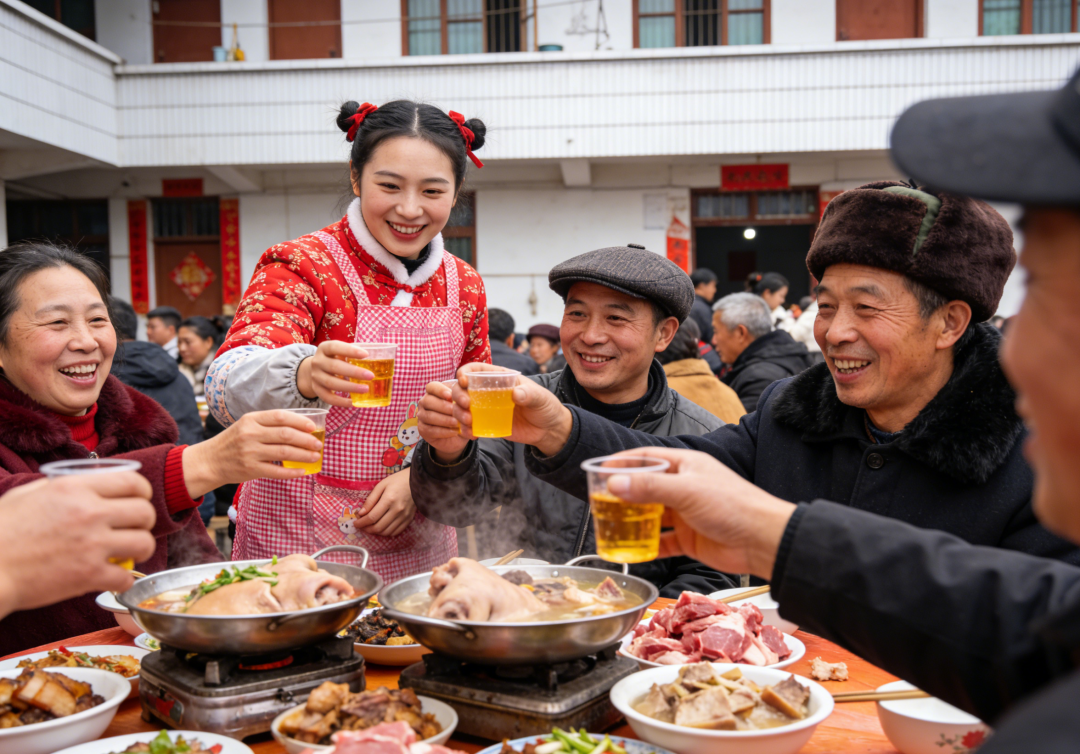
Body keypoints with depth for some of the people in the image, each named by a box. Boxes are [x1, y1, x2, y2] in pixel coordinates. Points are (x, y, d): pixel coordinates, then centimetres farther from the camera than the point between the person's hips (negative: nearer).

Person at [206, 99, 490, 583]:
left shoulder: (465, 287, 2)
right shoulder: (302, 267, -14)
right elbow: (227, 389, -29)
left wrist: (418, 477, -7)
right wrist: (299, 375, -51)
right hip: (299, 538, -4)